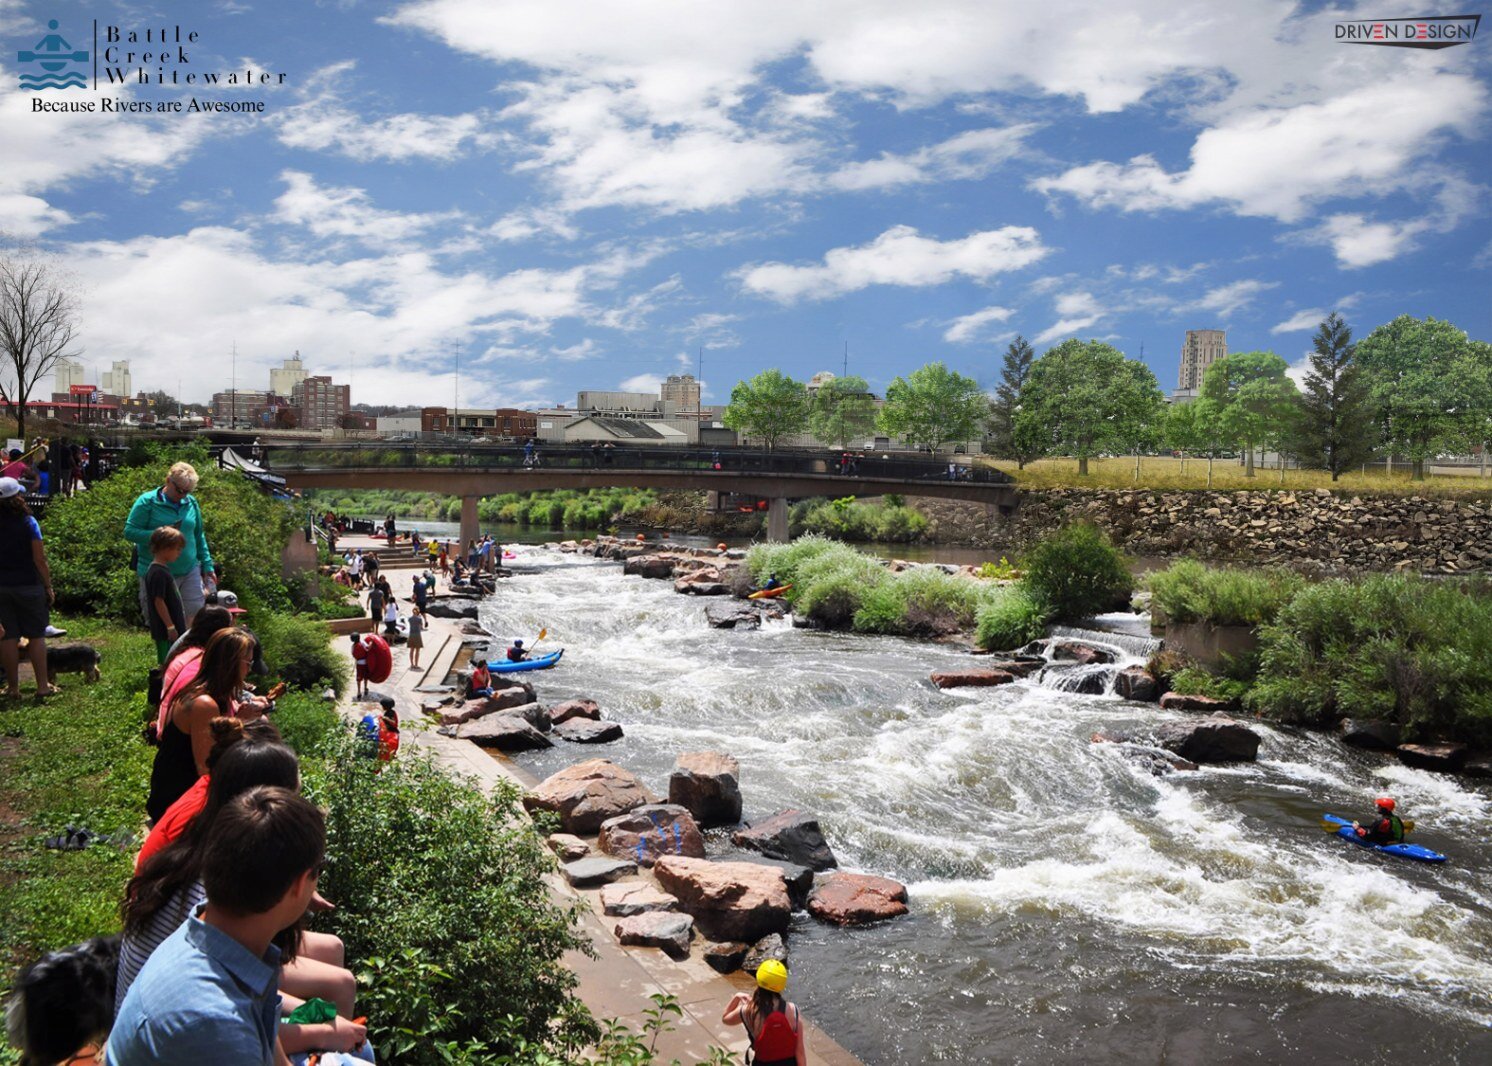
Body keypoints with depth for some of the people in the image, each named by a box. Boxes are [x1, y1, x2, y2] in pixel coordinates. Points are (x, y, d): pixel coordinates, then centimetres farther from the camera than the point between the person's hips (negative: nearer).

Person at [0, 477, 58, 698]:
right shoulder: (27, 522, -10)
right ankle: (42, 685, 8)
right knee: (36, 635, 6)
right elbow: (39, 559, -11)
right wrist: (48, 585, -2)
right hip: (29, 586, -3)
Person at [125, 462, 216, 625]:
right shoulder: (147, 502, -6)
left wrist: (208, 566, 14)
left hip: (190, 572, 4)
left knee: (196, 616, 0)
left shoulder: (191, 503, 9)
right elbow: (129, 532, -9)